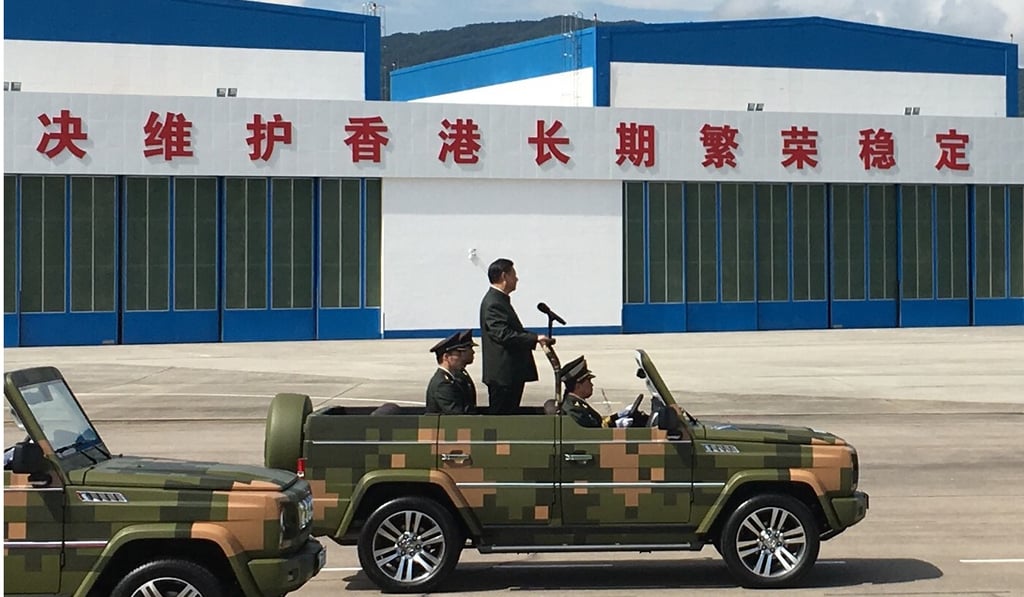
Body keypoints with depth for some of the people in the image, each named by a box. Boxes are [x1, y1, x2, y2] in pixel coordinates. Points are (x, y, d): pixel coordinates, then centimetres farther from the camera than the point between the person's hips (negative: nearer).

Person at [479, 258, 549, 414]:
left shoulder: (501, 300, 18)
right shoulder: (493, 303, -15)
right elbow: (503, 335, -25)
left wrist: (534, 338, 15)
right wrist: (534, 338, -25)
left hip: (512, 374, 10)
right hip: (502, 375, -10)